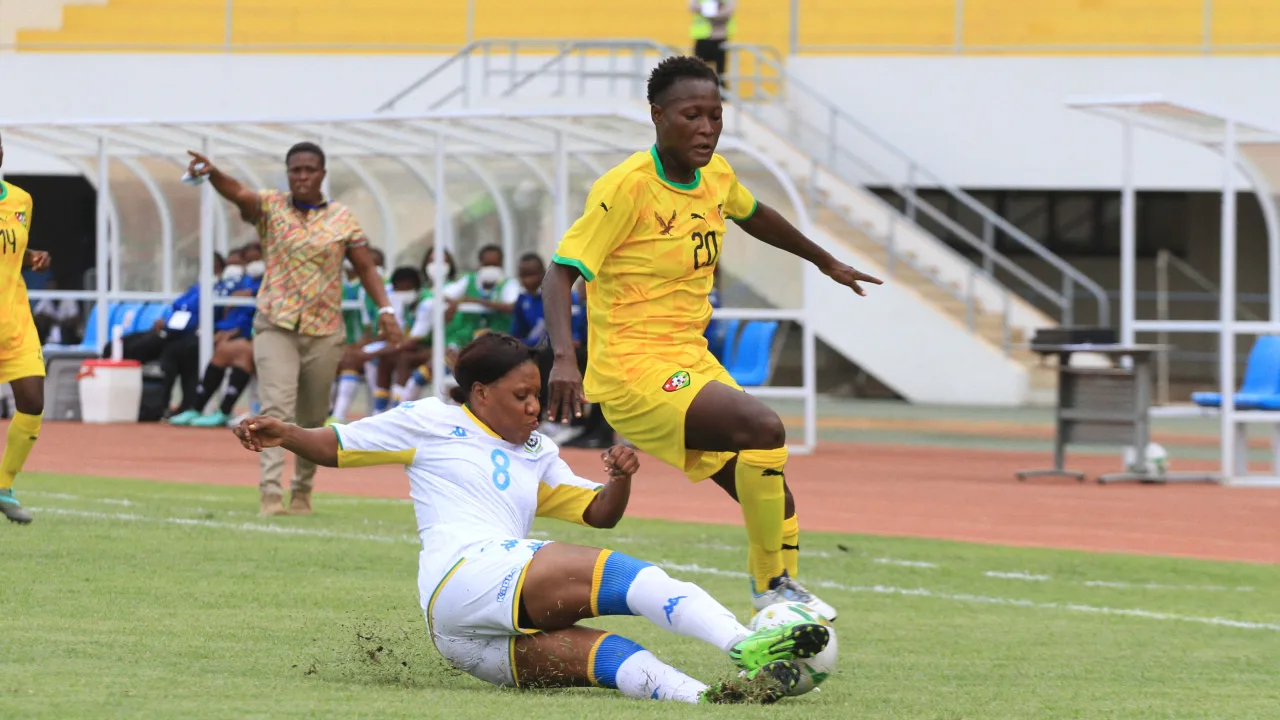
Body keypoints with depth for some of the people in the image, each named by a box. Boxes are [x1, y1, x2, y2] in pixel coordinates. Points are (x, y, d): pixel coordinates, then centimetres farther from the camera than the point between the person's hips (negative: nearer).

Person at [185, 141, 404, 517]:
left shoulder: (343, 218, 6)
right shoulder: (271, 207, 1)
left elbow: (365, 267, 7)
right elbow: (238, 192, -19)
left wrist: (385, 308, -7)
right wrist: (212, 173, -41)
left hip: (324, 332, 2)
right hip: (275, 327, -2)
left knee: (313, 419, 10)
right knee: (275, 408, -17)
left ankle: (302, 491, 26)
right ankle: (270, 493, -25)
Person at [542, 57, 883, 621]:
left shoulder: (715, 175, 6)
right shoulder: (626, 187, -16)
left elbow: (752, 215, 30)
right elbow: (560, 273, -18)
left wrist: (826, 262, 42)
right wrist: (564, 358, -34)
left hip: (691, 362, 8)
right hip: (634, 371, -8)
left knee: (769, 496, 6)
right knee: (762, 428, -28)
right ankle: (773, 589, -15)